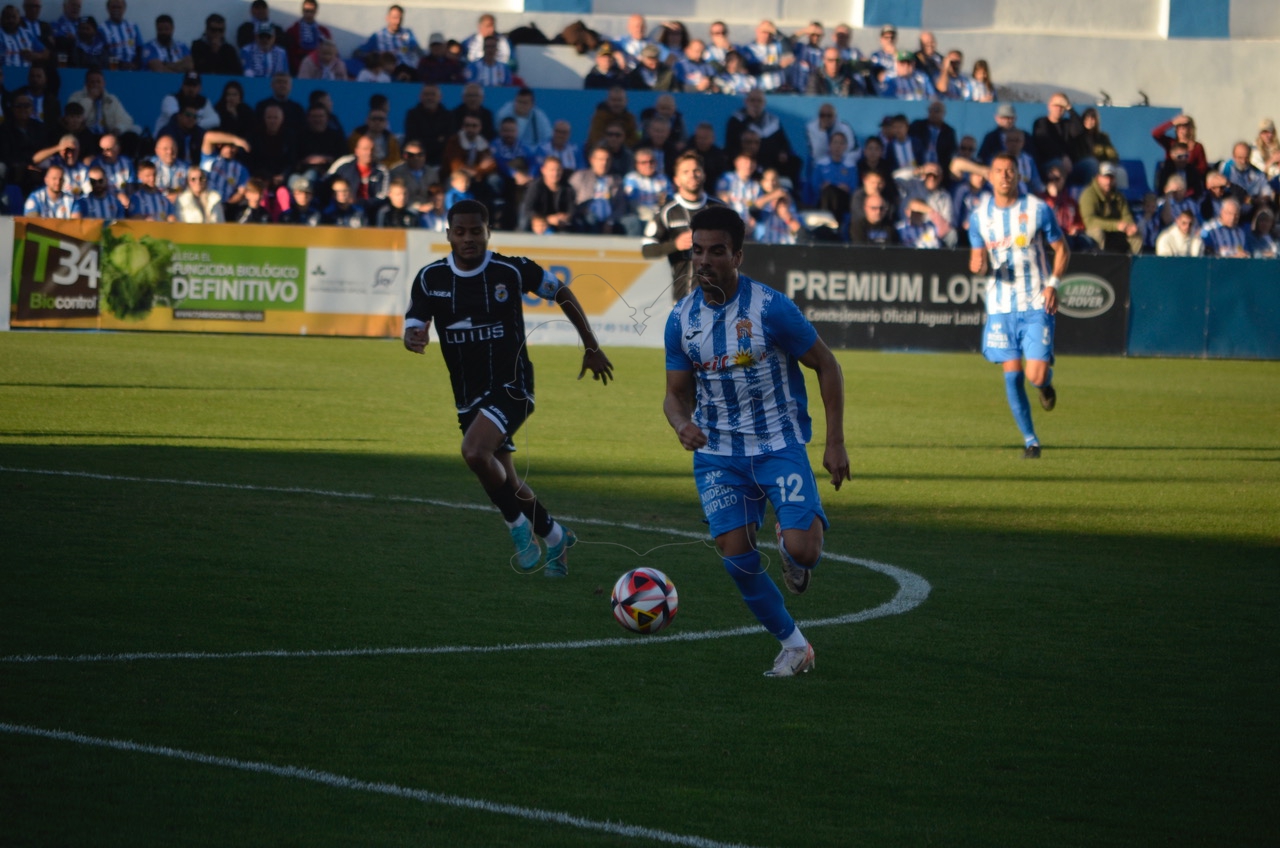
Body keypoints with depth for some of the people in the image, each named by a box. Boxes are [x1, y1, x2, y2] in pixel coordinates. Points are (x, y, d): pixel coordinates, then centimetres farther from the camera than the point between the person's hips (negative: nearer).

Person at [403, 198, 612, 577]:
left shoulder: (513, 271, -12)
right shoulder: (430, 279, -4)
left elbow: (562, 293, 3)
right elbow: (413, 329, -6)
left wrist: (591, 347, 6)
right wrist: (414, 338, -32)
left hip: (511, 386, -5)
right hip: (468, 397, 5)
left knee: (475, 451, -29)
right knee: (506, 483, 15)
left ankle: (517, 523, -7)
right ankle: (555, 537, 39)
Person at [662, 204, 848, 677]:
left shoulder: (770, 308, -13)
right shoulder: (682, 319, 0)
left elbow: (826, 366, -4)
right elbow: (676, 393, 8)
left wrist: (835, 442, -7)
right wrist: (682, 424, -17)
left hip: (779, 445, -4)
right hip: (718, 453, 4)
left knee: (801, 550, -20)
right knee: (736, 558, -8)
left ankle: (801, 528, 19)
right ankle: (793, 646, 11)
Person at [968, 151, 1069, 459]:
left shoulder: (1038, 209, -4)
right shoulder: (980, 215, 4)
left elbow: (1062, 249, 5)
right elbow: (977, 259, 12)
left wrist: (1053, 284, -9)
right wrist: (978, 265, -13)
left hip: (1037, 306, -2)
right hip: (1000, 307, 3)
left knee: (1036, 375, -13)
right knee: (1012, 375, -2)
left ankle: (1046, 384, 26)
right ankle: (1030, 441, 10)